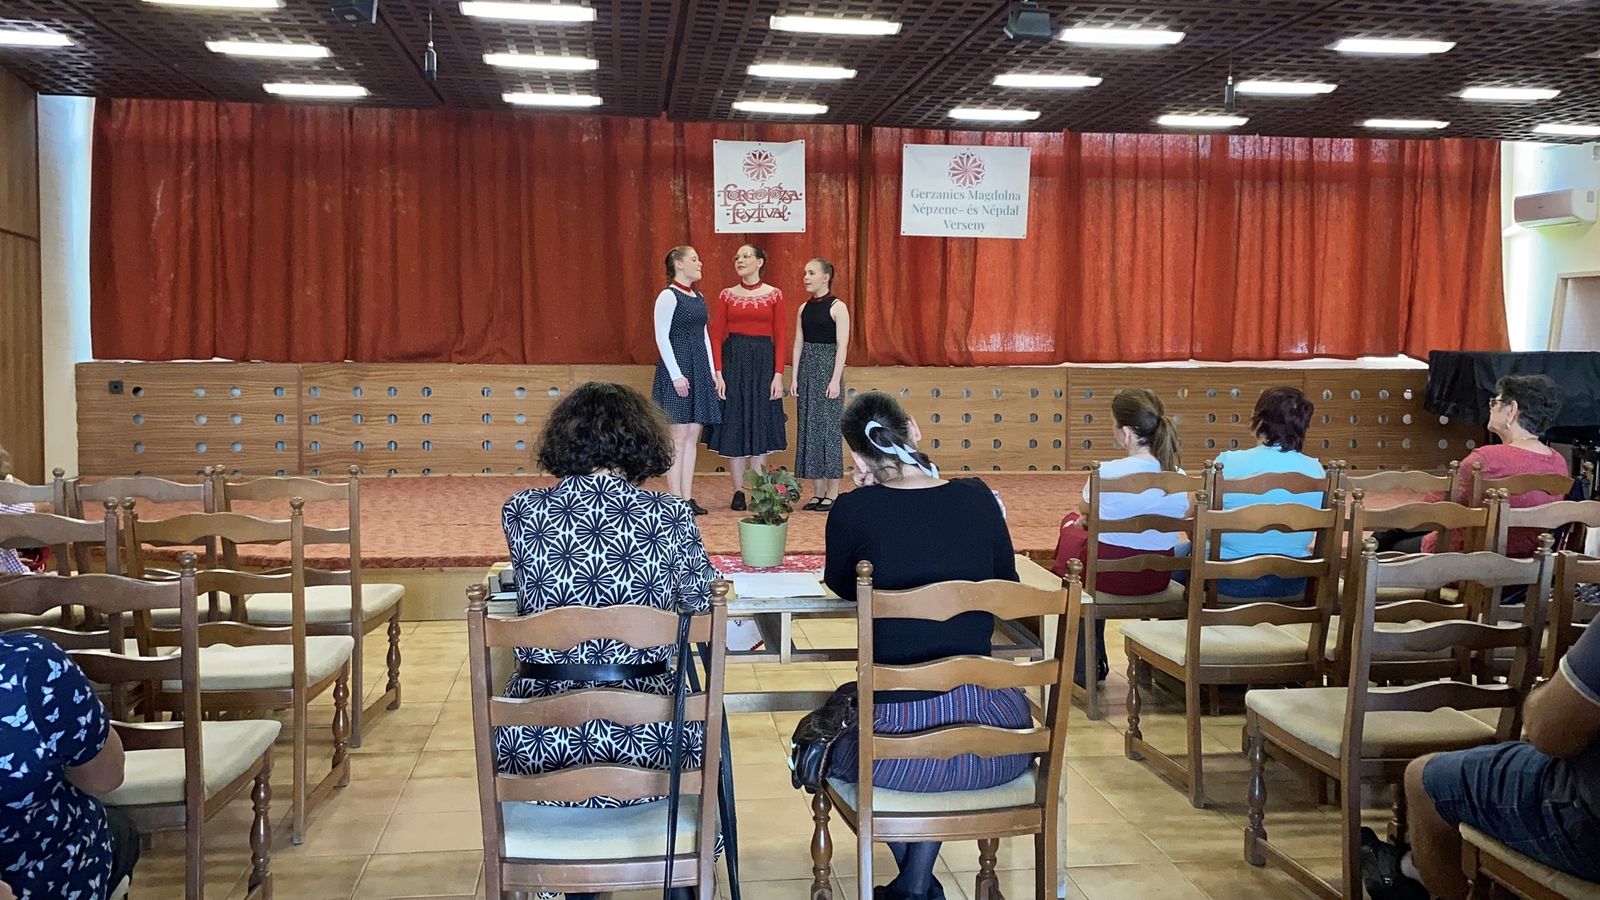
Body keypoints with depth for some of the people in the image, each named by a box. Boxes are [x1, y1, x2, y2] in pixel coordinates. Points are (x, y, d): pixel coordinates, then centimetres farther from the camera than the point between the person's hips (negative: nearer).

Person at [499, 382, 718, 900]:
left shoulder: (522, 511, -1)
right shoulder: (669, 515, -5)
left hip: (542, 740, 2)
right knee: (701, 719, 33)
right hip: (646, 739, -1)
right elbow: (703, 610, 6)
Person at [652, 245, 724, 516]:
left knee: (692, 437, 7)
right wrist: (676, 374, -18)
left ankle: (687, 497, 11)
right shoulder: (668, 296, -8)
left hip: (699, 371, 8)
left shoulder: (698, 298, 15)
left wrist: (713, 372, 14)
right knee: (679, 437, -6)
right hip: (677, 370, -8)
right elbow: (662, 337, -12)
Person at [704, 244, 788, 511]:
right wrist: (717, 373, -8)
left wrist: (778, 374, -9)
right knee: (733, 425, 2)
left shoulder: (774, 295, 3)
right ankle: (738, 491, 9)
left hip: (763, 361, -1)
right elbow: (716, 337, 2)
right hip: (733, 361, 1)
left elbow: (780, 338, 0)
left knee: (761, 425, 3)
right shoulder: (727, 295, 5)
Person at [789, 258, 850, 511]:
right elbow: (798, 343, 11)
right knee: (808, 426, 6)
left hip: (828, 366, -6)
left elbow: (842, 345, -11)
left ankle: (832, 492, 2)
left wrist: (836, 379, -16)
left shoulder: (837, 307, -6)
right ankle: (817, 492, 12)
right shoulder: (804, 308, 11)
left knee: (829, 426, -4)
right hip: (807, 368, 6)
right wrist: (794, 376, 5)